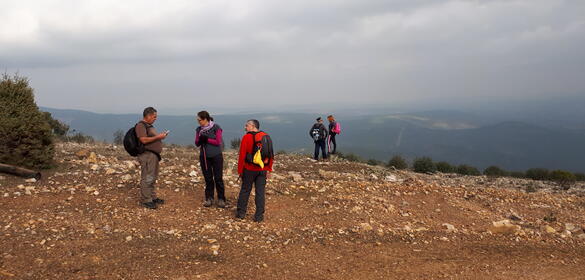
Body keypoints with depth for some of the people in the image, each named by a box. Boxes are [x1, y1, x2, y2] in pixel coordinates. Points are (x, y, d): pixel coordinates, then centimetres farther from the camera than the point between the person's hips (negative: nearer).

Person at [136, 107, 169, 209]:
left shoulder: (149, 126, 20)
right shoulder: (140, 125, -11)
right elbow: (144, 140, -22)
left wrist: (160, 136, 10)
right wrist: (157, 137, -16)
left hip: (154, 155, 10)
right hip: (147, 155, -10)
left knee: (152, 178, 16)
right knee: (147, 178, -7)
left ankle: (152, 197, 26)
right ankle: (146, 200, -2)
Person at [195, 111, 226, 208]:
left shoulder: (216, 127, -9)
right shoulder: (199, 129, 6)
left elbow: (218, 142, -11)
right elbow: (197, 143, 6)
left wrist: (207, 139, -18)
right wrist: (200, 140, -14)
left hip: (216, 156, -4)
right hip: (204, 156, 4)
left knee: (218, 178, -1)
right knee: (208, 178, 9)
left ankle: (221, 199, 7)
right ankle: (209, 198, 18)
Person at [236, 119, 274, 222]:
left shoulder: (246, 137, -9)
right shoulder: (266, 137, 3)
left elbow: (242, 155, -9)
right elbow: (270, 155, 3)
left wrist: (240, 170, -1)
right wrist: (268, 169, 9)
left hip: (249, 169, -2)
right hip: (262, 170, 3)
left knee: (245, 190, 12)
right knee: (260, 192, 6)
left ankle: (241, 213, 20)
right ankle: (259, 216, 8)